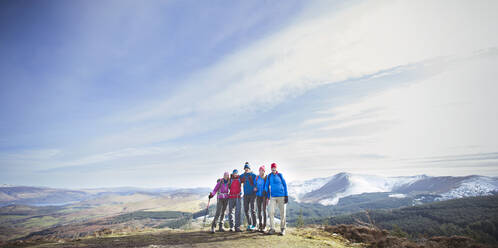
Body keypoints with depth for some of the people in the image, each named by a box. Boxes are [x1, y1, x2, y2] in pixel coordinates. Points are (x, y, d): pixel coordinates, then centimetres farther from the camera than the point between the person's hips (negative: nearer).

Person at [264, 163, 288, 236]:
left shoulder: (280, 175, 0)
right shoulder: (269, 176, 4)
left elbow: (284, 185, 2)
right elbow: (266, 186, 8)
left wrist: (286, 195, -2)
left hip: (281, 196, -1)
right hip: (273, 196, 1)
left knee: (282, 213, 4)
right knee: (271, 212, -6)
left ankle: (283, 229, 18)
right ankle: (272, 229, 5)